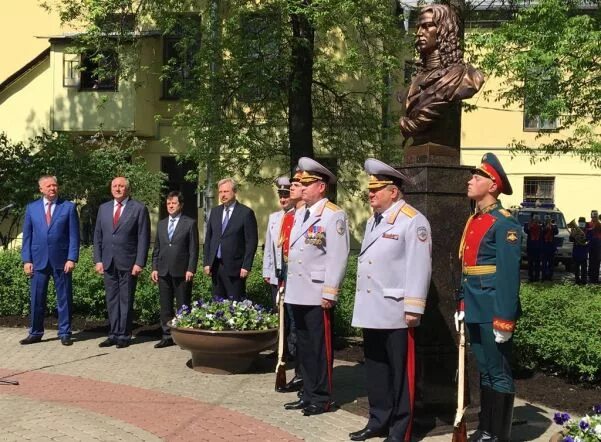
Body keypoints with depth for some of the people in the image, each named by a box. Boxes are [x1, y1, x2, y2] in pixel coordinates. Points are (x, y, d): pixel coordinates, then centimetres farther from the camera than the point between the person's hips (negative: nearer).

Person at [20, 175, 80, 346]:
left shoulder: (69, 207, 2)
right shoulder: (31, 208, 8)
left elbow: (74, 235, -1)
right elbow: (27, 236, 8)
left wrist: (72, 258, -9)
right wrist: (26, 260, 0)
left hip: (61, 260, -2)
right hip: (38, 260, 2)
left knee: (64, 298, 4)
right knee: (37, 298, 6)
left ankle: (64, 333, 13)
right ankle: (35, 333, 17)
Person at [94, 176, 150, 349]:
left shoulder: (139, 209, -2)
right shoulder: (103, 208, 12)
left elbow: (143, 238, -5)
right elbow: (97, 236, 13)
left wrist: (139, 263, -11)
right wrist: (98, 260, 5)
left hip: (128, 263, -4)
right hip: (108, 262, 4)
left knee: (126, 300, 1)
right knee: (112, 300, 8)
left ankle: (124, 336, 8)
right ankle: (113, 334, 14)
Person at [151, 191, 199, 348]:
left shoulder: (190, 223, 0)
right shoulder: (161, 224, 15)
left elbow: (193, 249, -4)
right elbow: (156, 248, 16)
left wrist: (191, 269, -11)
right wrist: (154, 268, 7)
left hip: (182, 272, -5)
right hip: (163, 271, 5)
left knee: (183, 306, 1)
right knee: (165, 306, 7)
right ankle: (167, 335, 14)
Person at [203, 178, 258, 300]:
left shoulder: (246, 212, -5)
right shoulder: (215, 212, 12)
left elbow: (251, 242, -7)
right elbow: (208, 239, 14)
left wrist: (246, 266, -12)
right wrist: (207, 262, 6)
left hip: (235, 267, -5)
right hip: (215, 266, 5)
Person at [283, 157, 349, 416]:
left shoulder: (334, 215, -11)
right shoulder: (301, 215, 15)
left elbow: (338, 257, -16)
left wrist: (329, 293, -19)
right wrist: (289, 285, 16)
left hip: (317, 295, -8)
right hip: (297, 293, 8)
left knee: (319, 347, 1)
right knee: (303, 346, 15)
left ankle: (322, 398, 11)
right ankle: (308, 394, 26)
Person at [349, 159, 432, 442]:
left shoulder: (413, 221, -11)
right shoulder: (373, 222, 16)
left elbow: (419, 268, -16)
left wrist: (413, 309, -18)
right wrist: (362, 305, 18)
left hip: (395, 313, -8)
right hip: (371, 311, 8)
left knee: (400, 372, 2)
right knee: (375, 369, 15)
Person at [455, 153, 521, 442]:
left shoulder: (505, 224, -13)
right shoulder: (473, 221, 13)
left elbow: (509, 275, -18)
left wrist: (504, 320, -20)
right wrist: (461, 306, 16)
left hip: (493, 312, -8)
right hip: (474, 311, 9)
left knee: (499, 374, 2)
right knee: (484, 372, 17)